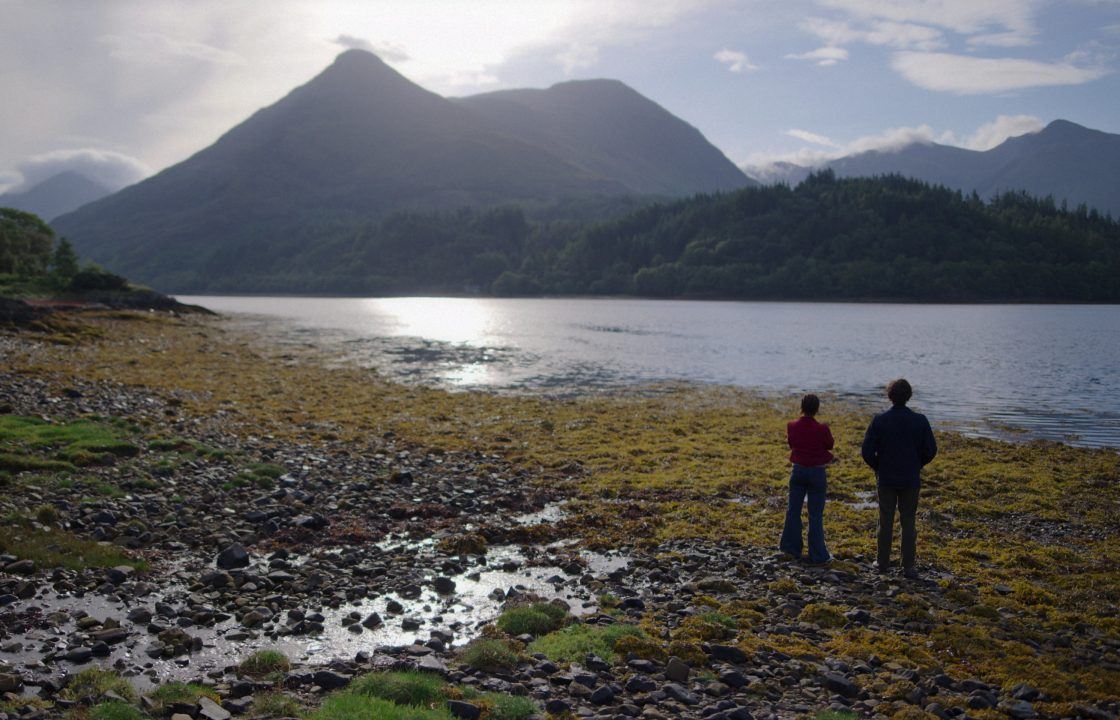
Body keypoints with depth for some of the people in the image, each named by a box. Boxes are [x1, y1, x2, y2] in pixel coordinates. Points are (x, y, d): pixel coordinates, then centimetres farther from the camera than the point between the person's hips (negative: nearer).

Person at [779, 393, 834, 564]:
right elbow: (830, 445, 0)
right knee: (816, 515, 4)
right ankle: (818, 555, 10)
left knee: (793, 510, 16)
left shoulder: (792, 426, -7)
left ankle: (792, 547, 27)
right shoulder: (822, 429, -18)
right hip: (817, 473, -3)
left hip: (798, 471, 3)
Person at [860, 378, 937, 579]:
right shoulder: (920, 421, -9)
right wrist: (917, 465, 13)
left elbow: (867, 451, -9)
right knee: (908, 523, 8)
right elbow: (930, 450, -4)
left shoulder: (879, 420, -10)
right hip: (911, 480, 0)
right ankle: (909, 566, 11)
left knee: (885, 521, 11)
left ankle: (883, 562, 18)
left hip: (886, 479, 0)